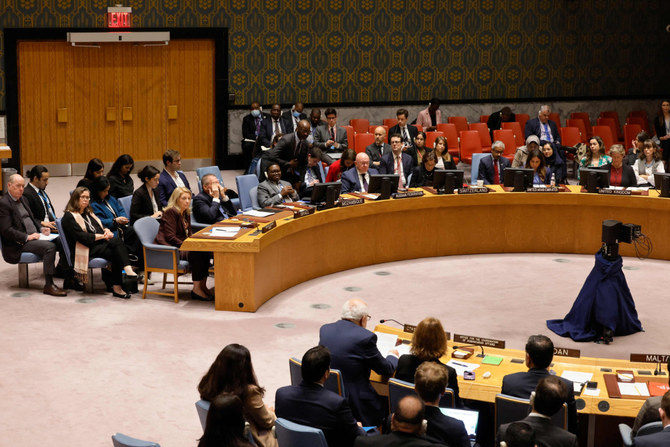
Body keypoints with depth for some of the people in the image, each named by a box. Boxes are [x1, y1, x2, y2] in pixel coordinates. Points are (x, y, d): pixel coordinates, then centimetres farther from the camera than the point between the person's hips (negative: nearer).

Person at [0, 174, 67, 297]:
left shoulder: (23, 199, 18)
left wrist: (41, 228, 8)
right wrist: (27, 237, -20)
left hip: (34, 236, 9)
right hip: (19, 244, -9)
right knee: (50, 246, -29)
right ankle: (48, 286, -26)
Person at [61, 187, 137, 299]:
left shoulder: (89, 213, 28)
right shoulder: (69, 217, 0)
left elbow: (100, 227, 27)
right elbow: (81, 237, -11)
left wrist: (106, 231, 2)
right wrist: (102, 236, -10)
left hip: (101, 244, 7)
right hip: (88, 250, -7)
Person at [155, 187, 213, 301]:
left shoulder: (186, 213, 15)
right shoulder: (171, 212, -12)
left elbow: (189, 233, 22)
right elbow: (170, 237, -17)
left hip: (181, 245, 9)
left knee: (205, 251, -15)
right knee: (197, 254, -28)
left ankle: (202, 286, -11)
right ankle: (196, 290, -22)